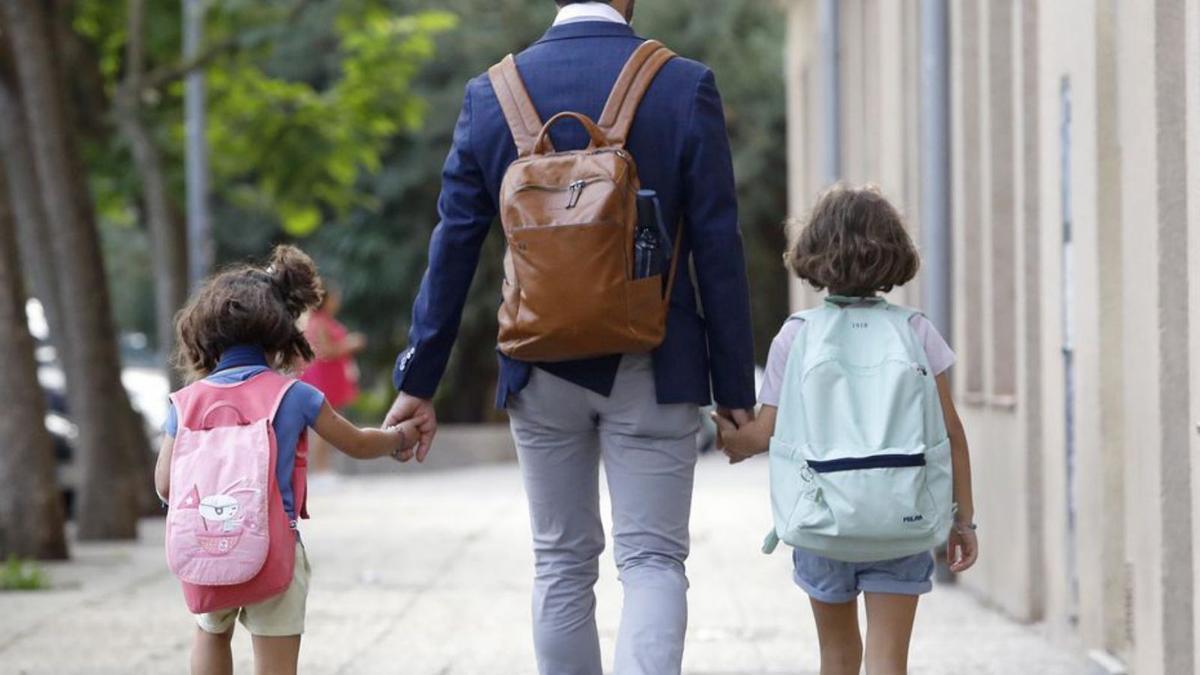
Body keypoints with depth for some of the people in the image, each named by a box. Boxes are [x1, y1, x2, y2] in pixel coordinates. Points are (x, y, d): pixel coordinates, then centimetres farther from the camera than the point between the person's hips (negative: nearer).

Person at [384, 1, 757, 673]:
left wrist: (419, 381, 7)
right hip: (654, 367, -2)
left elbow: (453, 247, 1)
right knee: (653, 560, 0)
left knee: (562, 564, 14)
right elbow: (718, 248, -6)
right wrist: (735, 388, 0)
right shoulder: (686, 87, -8)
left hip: (542, 372, 2)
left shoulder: (491, 94, -2)